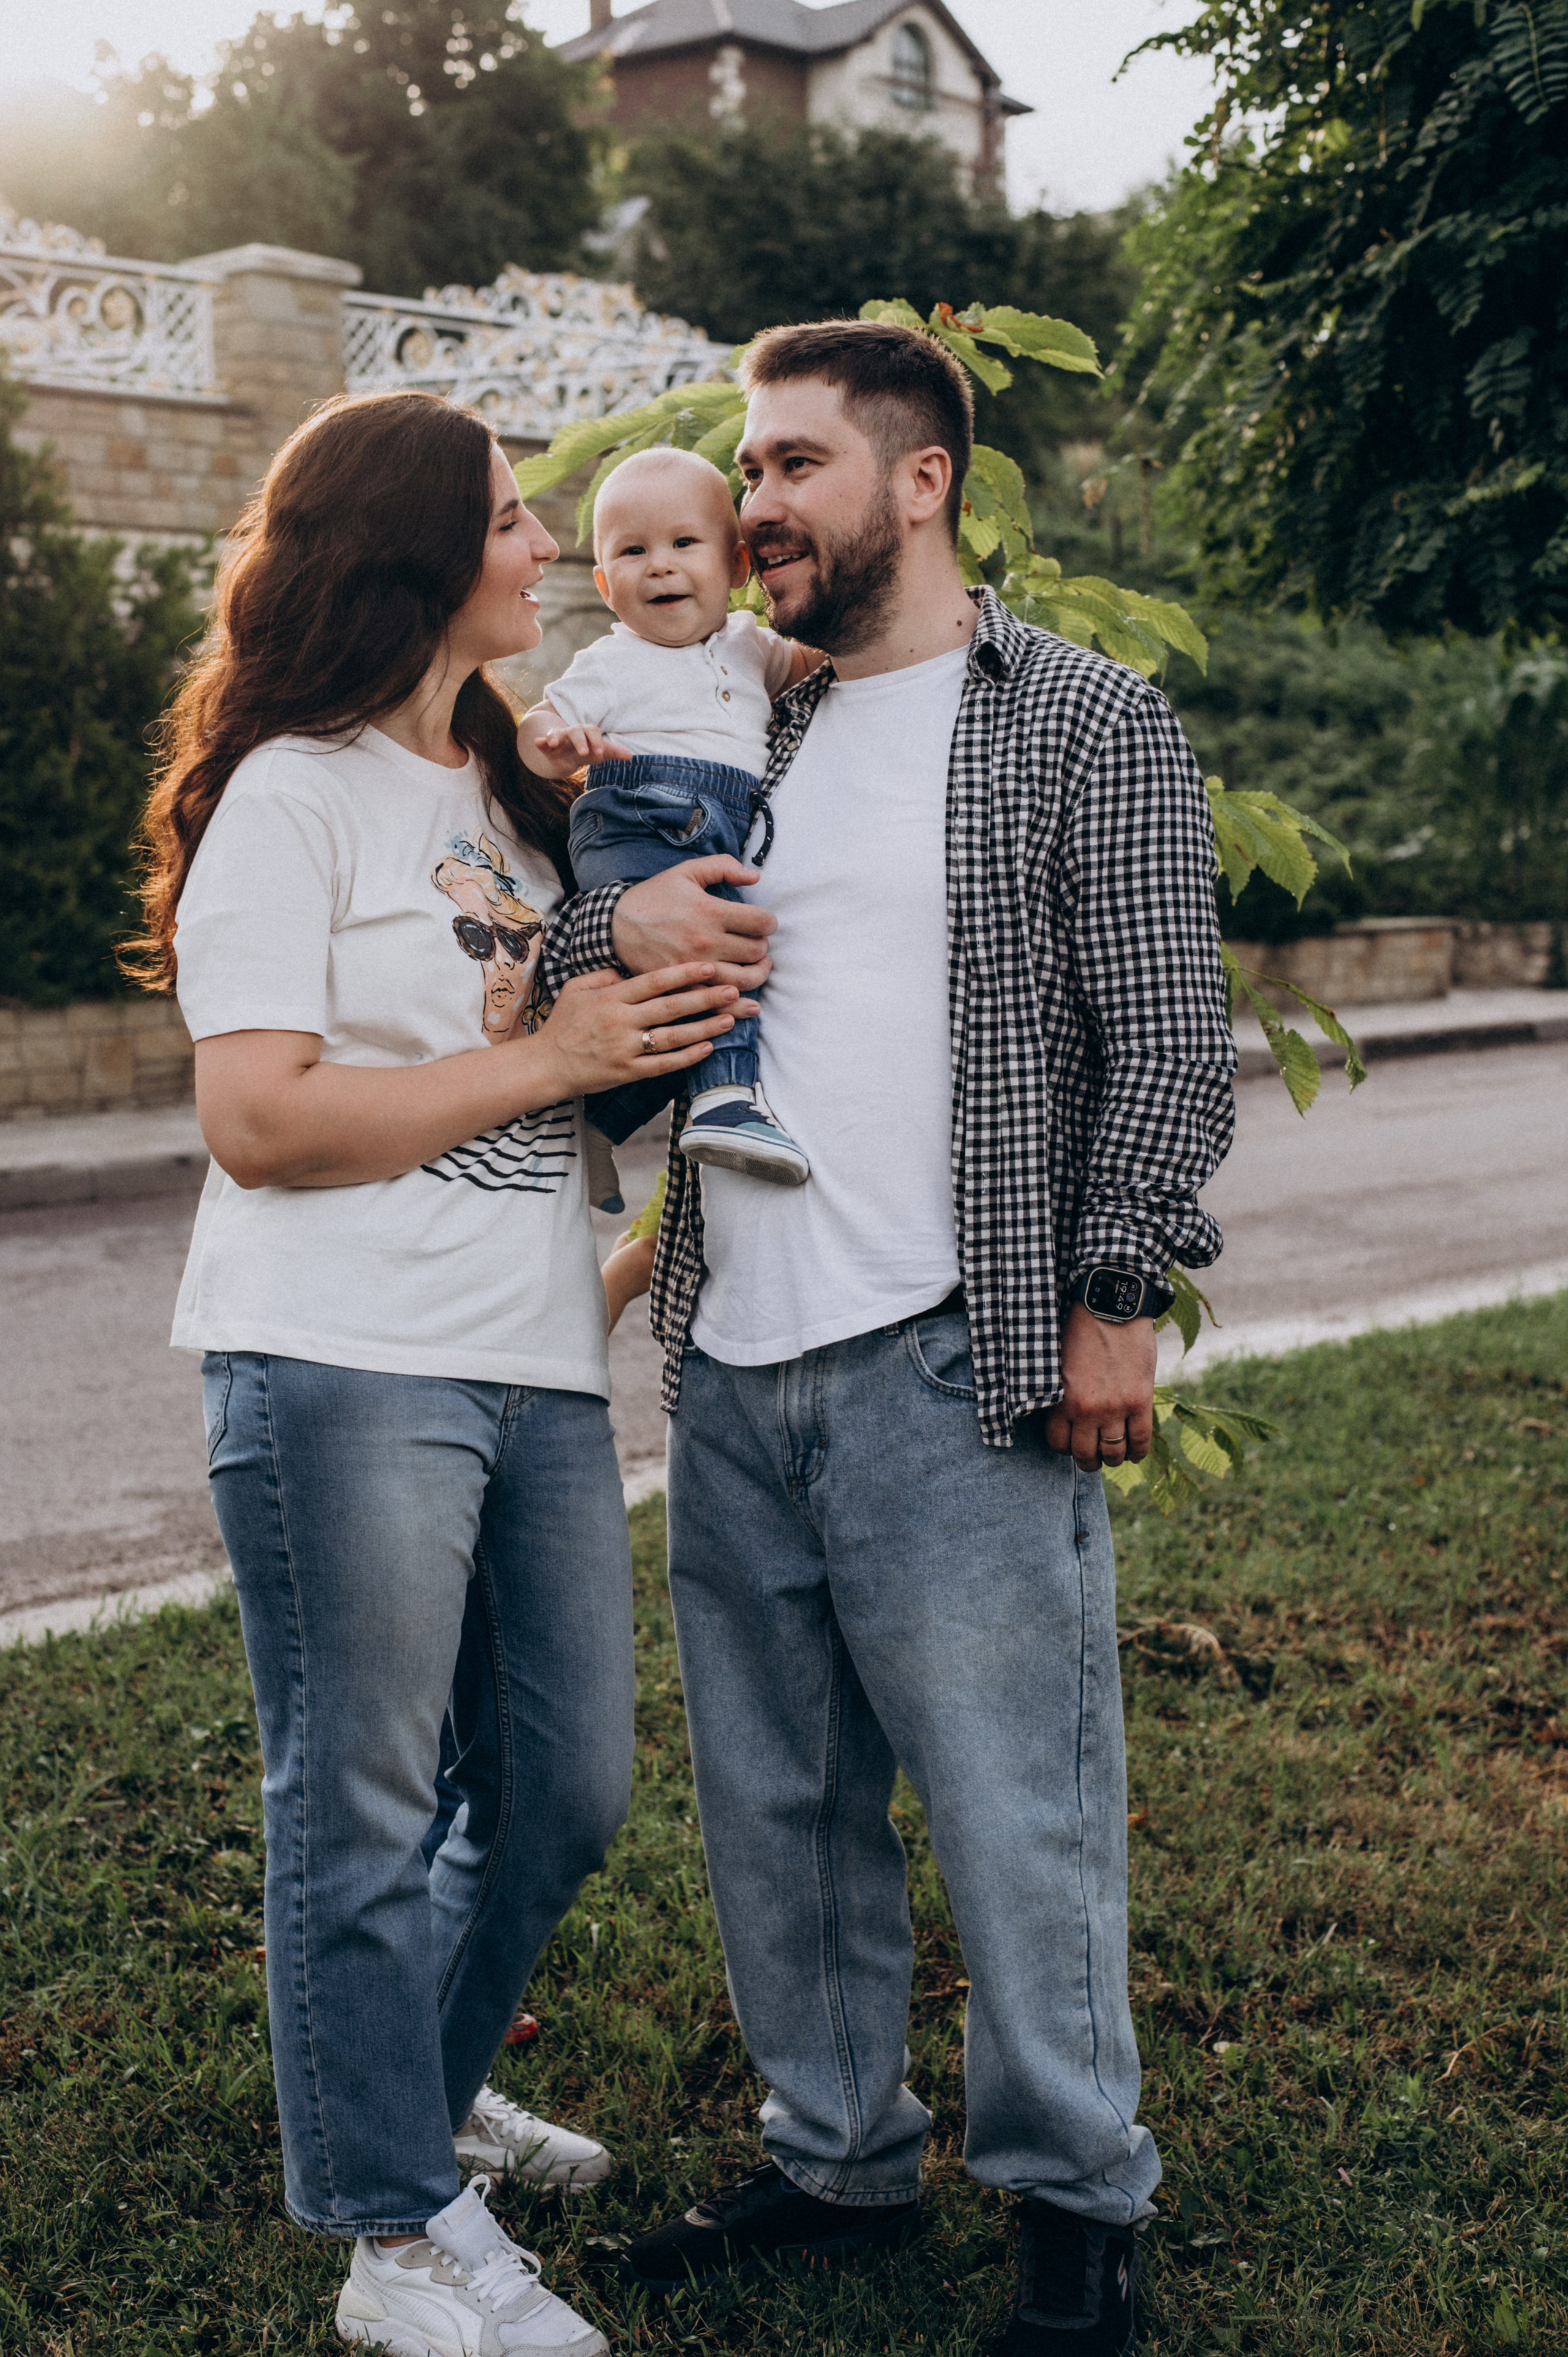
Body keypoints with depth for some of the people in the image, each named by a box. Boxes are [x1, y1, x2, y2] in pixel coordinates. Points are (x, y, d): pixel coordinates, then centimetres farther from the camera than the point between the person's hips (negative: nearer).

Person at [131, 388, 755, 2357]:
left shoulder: (512, 790, 18)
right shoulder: (290, 796, -6)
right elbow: (256, 1118, -14)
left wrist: (662, 993, 7)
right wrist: (546, 1061, -13)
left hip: (537, 1366, 8)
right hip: (345, 1373, -7)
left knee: (567, 1786, 14)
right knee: (364, 1812, 4)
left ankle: (417, 2086, 38)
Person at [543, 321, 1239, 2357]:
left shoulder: (1086, 723, 0)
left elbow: (1168, 1038, -5)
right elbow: (526, 957, 20)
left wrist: (1113, 1301, -11)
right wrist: (616, 922, -3)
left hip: (957, 1369, -6)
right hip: (731, 1369, 6)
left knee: (1014, 1807, 1)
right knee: (775, 1806, 14)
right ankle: (838, 2158, 31)